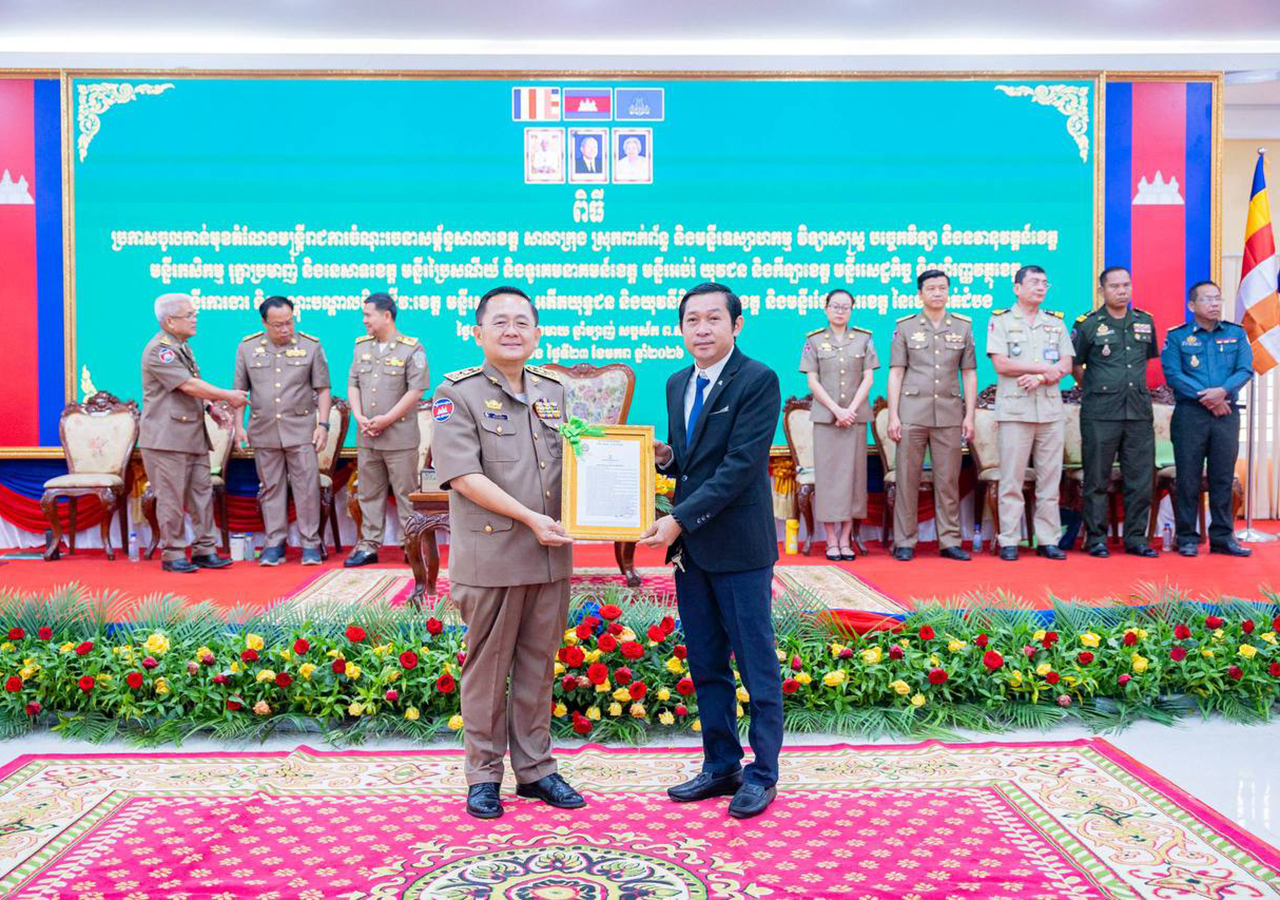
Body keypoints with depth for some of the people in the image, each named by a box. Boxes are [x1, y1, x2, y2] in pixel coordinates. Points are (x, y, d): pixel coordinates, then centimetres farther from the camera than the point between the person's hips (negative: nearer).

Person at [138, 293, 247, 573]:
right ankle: (172, 554, 8)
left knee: (202, 493, 8)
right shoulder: (159, 350, -13)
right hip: (166, 438, -9)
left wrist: (209, 406, 11)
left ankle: (205, 550, 14)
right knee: (172, 498, -2)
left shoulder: (181, 347, 17)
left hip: (192, 435, 9)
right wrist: (228, 396, -13)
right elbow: (189, 386, -20)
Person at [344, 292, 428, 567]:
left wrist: (387, 419, -14)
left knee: (406, 493, 0)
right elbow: (353, 384, 12)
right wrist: (359, 416, -4)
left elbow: (416, 390, -12)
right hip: (366, 436, 6)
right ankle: (369, 545, 18)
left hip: (400, 436, -6)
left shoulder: (411, 348, -6)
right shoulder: (361, 346, 13)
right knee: (369, 493, 10)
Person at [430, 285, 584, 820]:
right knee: (488, 667, 5)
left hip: (551, 554, 5)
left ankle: (534, 769, 26)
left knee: (539, 664, 13)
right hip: (491, 556, -5)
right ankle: (484, 775, 20)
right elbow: (463, 475, -13)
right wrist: (529, 518, -17)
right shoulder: (458, 394, -4)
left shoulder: (554, 392, 13)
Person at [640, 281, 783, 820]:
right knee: (705, 664, 15)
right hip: (688, 545, 7)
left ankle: (762, 774, 19)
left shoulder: (758, 381, -11)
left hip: (739, 545, -7)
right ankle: (721, 765, 29)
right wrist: (665, 457, -2)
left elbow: (740, 466, -18)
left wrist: (680, 519, -21)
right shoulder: (677, 384, 12)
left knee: (756, 664, 4)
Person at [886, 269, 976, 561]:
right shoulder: (905, 326, 6)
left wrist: (969, 415, 4)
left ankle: (949, 541, 11)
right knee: (907, 479, 0)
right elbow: (895, 373, 3)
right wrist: (893, 416, -4)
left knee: (948, 480, 3)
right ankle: (905, 542, 7)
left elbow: (969, 373, 11)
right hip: (912, 413, -1)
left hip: (949, 413, 2)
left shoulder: (963, 326, 11)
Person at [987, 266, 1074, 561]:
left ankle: (1048, 540, 9)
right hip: (1014, 410, -3)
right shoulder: (1000, 320, 5)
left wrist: (1039, 378, -12)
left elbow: (1066, 365, 6)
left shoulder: (1056, 322, 16)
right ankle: (1009, 541, 1)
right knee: (1011, 479, -3)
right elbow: (1001, 364, -7)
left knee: (1049, 478, 4)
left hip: (1051, 411, 4)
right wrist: (1045, 367, -5)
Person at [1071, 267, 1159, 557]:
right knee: (1097, 480, 1)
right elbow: (1075, 366, 6)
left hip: (1139, 412, 4)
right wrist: (1095, 390, 9)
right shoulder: (1087, 324, -1)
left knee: (1140, 478, 5)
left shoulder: (1146, 322, 11)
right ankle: (1096, 538, 9)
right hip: (1100, 414, -4)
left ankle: (1136, 537, 15)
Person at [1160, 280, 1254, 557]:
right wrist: (1206, 398, -13)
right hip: (1190, 413, -2)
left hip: (1226, 414, 2)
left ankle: (1223, 537, 13)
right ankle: (1187, 538, 7)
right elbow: (1172, 375, -6)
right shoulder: (1177, 336, 4)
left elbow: (1246, 370, 2)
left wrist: (1223, 391, -16)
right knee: (1188, 478, 0)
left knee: (1223, 477, 5)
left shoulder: (1236, 334, 12)